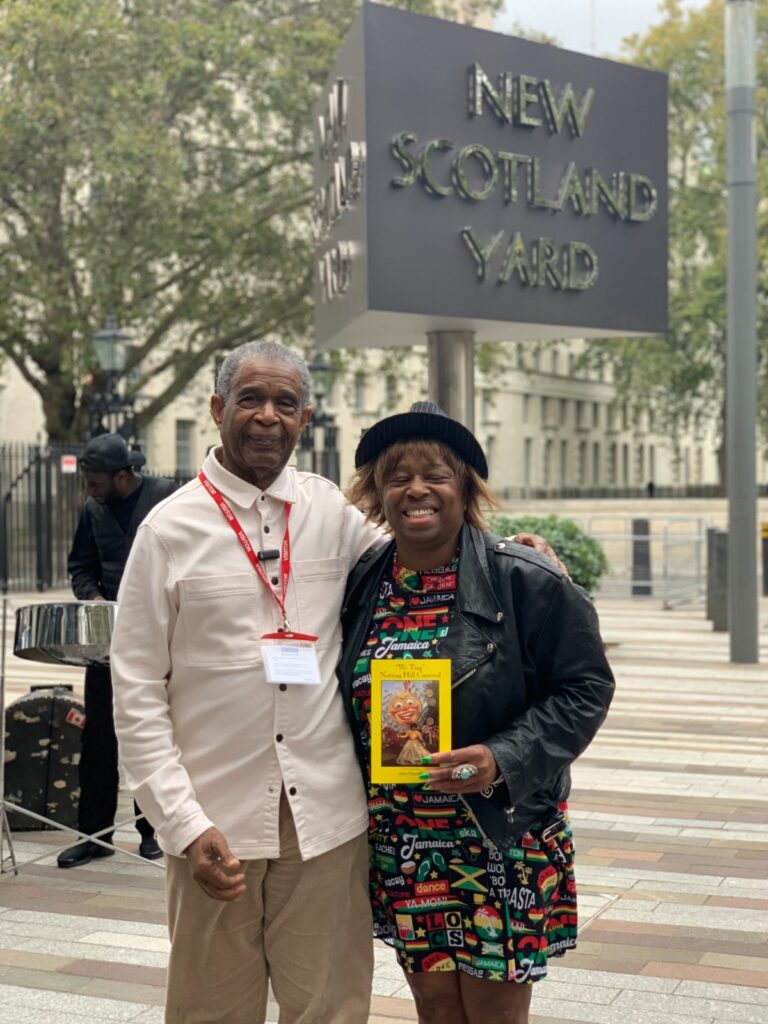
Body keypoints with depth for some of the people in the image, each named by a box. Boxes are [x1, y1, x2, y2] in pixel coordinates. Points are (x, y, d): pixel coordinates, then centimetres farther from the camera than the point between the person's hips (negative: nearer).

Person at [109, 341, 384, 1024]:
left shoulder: (336, 512, 5)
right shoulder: (171, 528, -2)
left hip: (328, 813, 2)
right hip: (216, 818, -1)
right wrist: (183, 824, -9)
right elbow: (137, 692, -2)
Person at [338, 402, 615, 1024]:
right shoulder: (362, 586, 3)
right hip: (402, 848, 4)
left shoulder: (525, 581, -10)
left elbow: (585, 687, -9)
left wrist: (504, 761, -21)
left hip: (502, 842, -4)